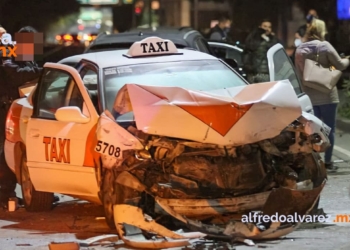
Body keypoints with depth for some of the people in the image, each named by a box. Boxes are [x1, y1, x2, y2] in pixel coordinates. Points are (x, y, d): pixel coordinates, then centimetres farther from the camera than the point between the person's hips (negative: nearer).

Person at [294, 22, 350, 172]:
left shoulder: (300, 50, 3)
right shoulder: (324, 46, -10)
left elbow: (298, 72, 8)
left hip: (309, 95, 4)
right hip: (326, 94, -4)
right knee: (329, 128, 4)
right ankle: (327, 162, 2)